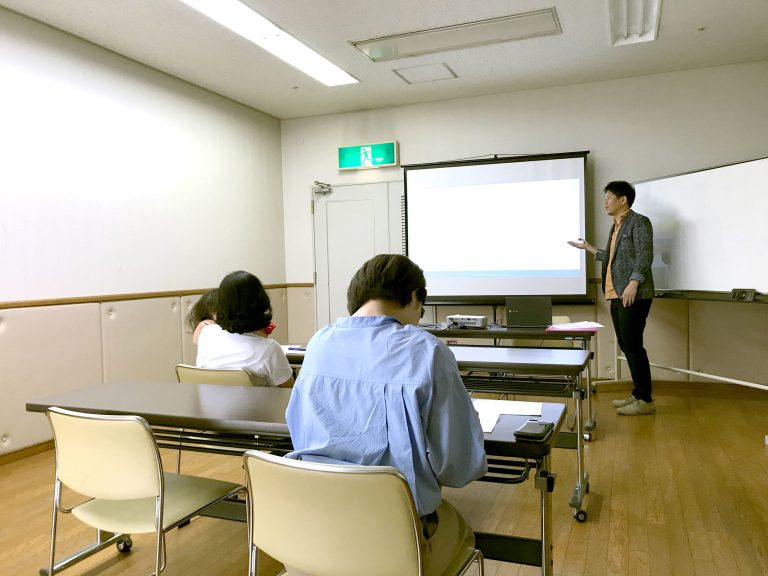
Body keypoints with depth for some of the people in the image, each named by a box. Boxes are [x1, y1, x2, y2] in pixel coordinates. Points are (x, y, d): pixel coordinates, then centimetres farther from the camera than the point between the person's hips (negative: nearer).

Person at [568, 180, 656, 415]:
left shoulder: (639, 222, -5)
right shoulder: (616, 226, 21)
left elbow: (644, 256, -15)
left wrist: (633, 284, -25)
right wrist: (588, 248, 28)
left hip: (633, 295, -9)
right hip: (617, 295, 9)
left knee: (632, 344, -8)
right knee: (626, 345, 10)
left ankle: (645, 400, -2)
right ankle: (638, 394, 19)